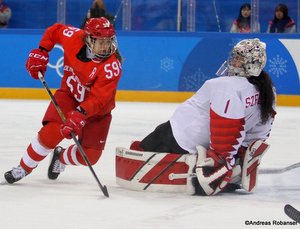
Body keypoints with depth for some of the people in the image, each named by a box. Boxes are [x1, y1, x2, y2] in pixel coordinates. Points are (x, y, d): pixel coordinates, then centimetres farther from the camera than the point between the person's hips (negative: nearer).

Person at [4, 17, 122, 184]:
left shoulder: (112, 67, -31)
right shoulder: (74, 37, -21)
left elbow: (97, 99, -38)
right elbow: (54, 31, 2)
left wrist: (79, 115, -51)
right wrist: (40, 53, -4)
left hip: (97, 108, -1)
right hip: (70, 94, 1)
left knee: (90, 156, -8)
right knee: (50, 132, -23)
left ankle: (61, 158, 25)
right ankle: (24, 168, -2)